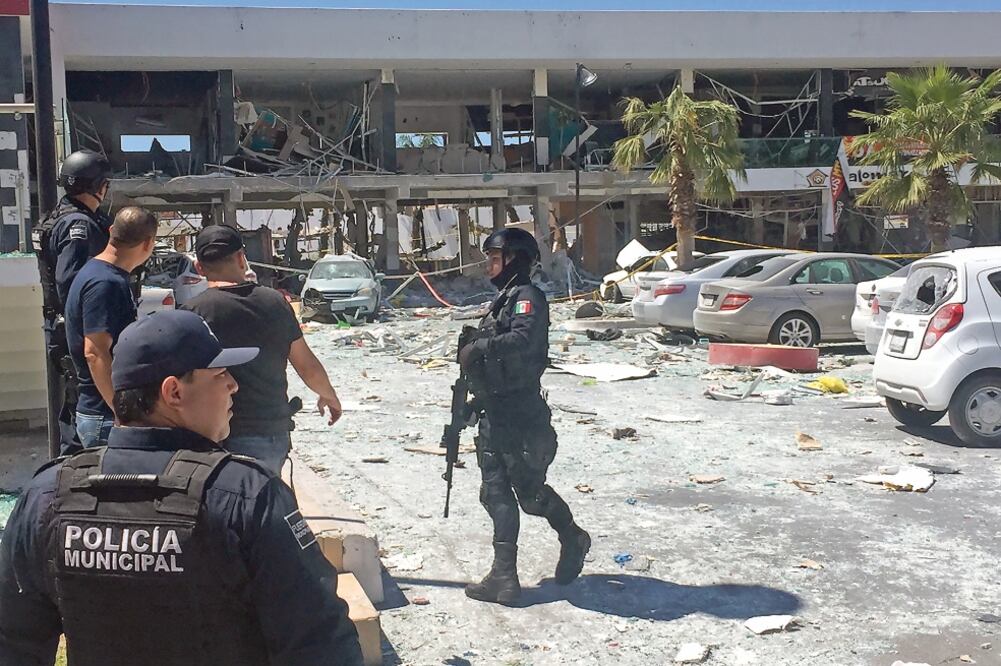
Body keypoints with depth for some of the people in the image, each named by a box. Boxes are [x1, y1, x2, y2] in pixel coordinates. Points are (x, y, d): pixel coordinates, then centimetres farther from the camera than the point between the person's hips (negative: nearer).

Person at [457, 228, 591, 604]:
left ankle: (573, 540, 27)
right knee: (496, 493, 4)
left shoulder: (527, 296, -11)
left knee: (529, 491, 1)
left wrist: (480, 347, -25)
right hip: (494, 415, 9)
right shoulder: (503, 298, 19)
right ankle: (504, 578, 6)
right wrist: (472, 393, 19)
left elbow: (523, 339, -30)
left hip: (521, 416, -9)